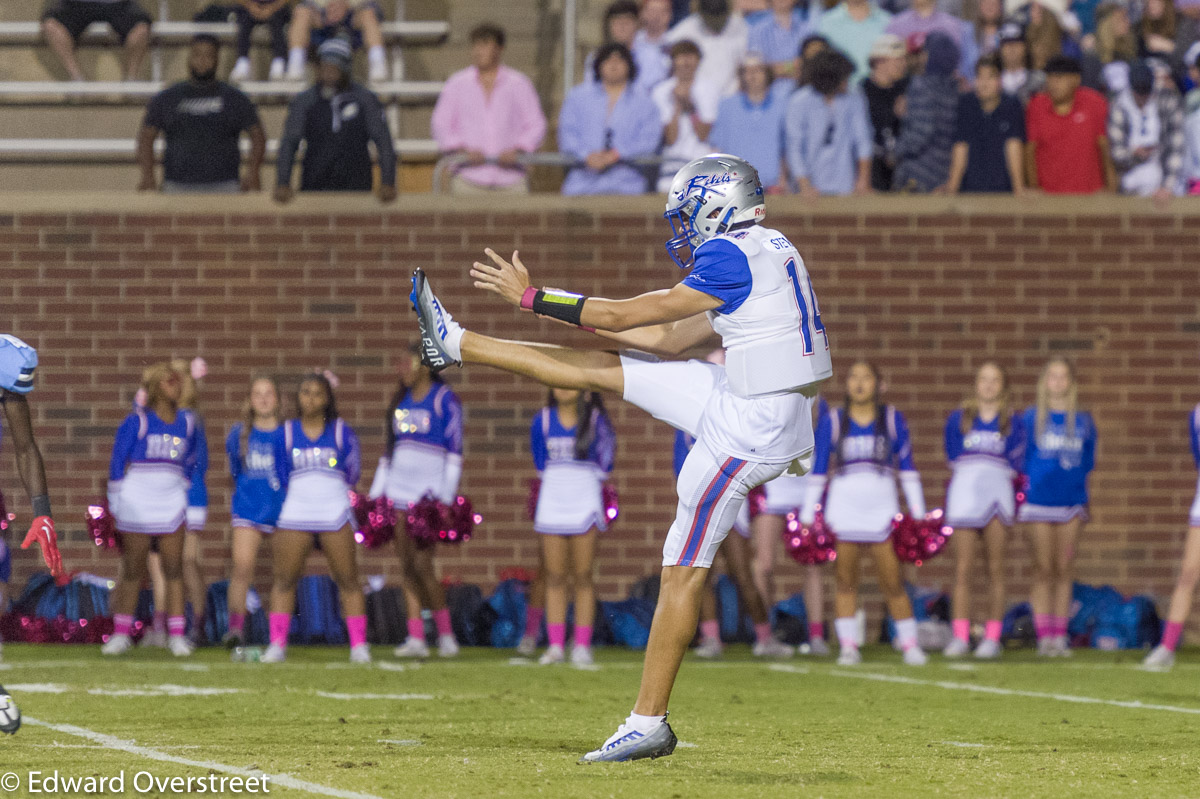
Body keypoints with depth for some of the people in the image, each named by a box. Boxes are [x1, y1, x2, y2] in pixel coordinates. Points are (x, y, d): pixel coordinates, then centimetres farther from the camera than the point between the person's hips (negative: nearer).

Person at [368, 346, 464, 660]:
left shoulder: (444, 399, -4)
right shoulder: (400, 401, 16)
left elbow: (455, 449, -7)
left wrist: (446, 496, -14)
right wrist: (376, 492, 17)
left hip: (430, 487, -7)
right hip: (399, 489, 7)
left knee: (422, 563, -13)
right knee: (406, 566, 2)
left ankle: (446, 633, -3)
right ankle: (416, 638, 3)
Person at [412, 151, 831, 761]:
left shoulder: (731, 258, -16)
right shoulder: (765, 253, 15)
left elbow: (627, 316, -12)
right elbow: (671, 339, 20)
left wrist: (531, 297, -3)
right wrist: (566, 309, 22)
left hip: (752, 430, -9)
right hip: (740, 397, 9)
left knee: (684, 570, -5)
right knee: (601, 370, 11)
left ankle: (648, 723, 0)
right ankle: (456, 343, 22)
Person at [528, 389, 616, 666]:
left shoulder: (594, 419, -3)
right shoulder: (543, 420, 5)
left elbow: (605, 462, 8)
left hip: (585, 505, -3)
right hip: (551, 503, 3)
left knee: (583, 578, -2)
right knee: (554, 578, 2)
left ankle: (582, 645, 0)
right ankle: (555, 645, 4)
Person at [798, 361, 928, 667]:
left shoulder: (892, 419, 8)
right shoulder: (832, 421, 7)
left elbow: (907, 466, 10)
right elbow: (818, 469, 10)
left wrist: (918, 511, 7)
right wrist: (807, 513, 7)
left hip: (882, 509, -1)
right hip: (843, 509, 1)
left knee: (893, 582, -3)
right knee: (845, 581, 0)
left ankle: (910, 645, 5)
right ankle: (847, 645, 4)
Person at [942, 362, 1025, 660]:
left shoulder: (1013, 422, 9)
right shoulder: (959, 418, 11)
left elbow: (1015, 463, 4)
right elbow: (954, 458, 10)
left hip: (998, 494, 0)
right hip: (964, 490, 0)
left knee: (995, 569, -1)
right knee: (963, 569, -5)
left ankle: (992, 637, 0)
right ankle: (960, 636, -4)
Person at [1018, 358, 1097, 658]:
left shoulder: (1082, 421, 6)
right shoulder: (1030, 418, 2)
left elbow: (1087, 462, 12)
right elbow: (1021, 459, 4)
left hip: (1071, 502, 2)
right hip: (1039, 502, -2)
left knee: (1064, 570, 3)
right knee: (1043, 569, -2)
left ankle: (1060, 635, 7)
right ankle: (1044, 636, 0)